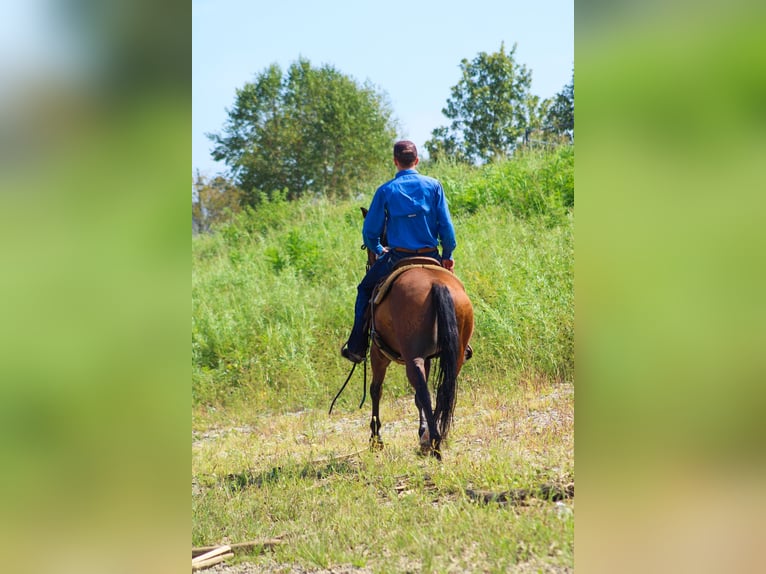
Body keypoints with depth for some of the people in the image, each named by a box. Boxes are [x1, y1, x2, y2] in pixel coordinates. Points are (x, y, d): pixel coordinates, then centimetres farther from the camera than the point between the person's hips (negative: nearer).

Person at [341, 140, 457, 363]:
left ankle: (356, 347, 14)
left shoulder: (386, 191, -3)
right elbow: (446, 226, -4)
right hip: (430, 257, 1)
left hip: (397, 258, -1)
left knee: (365, 289, 21)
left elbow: (370, 232, 1)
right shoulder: (433, 185, -1)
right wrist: (448, 256, 8)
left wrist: (378, 251, 20)